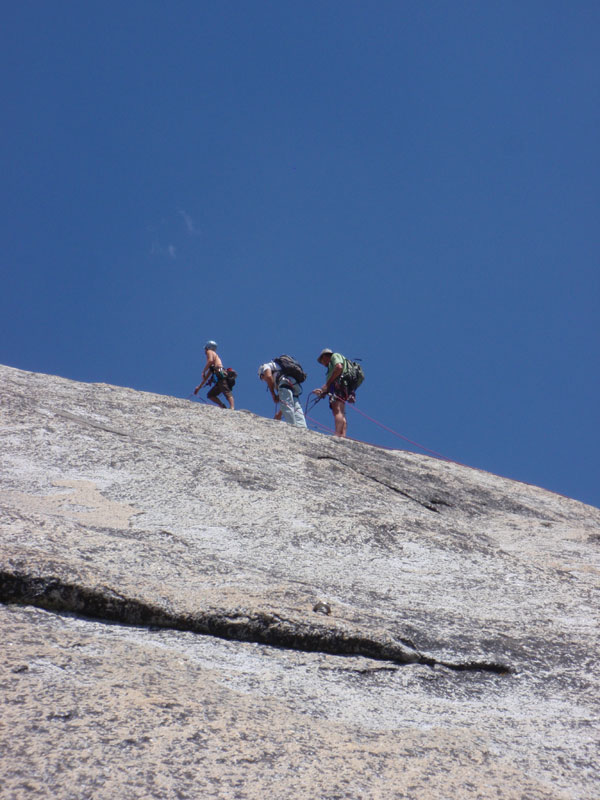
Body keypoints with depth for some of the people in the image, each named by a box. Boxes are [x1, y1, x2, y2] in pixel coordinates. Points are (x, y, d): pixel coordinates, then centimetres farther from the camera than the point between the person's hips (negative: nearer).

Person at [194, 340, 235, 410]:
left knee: (227, 393, -25)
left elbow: (210, 360, -13)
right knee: (210, 395, 11)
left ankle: (232, 408, -43)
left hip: (221, 376, -9)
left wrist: (203, 372, -4)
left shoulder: (209, 352, 13)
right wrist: (199, 386, 45)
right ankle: (222, 406, -9)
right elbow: (207, 376, 42)